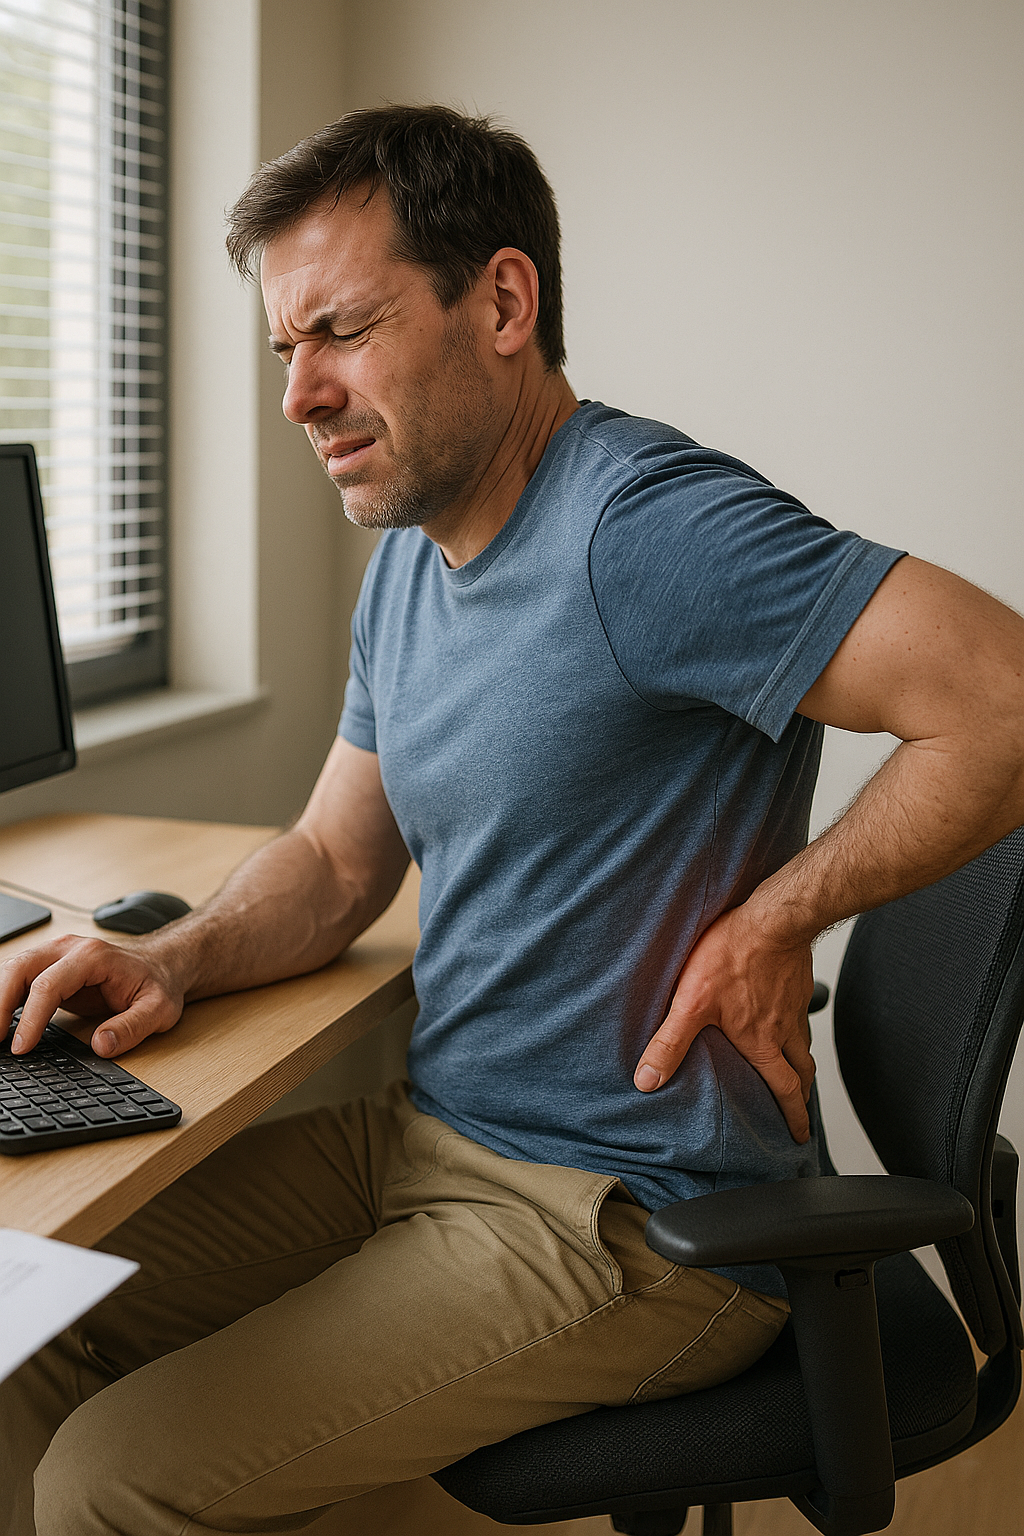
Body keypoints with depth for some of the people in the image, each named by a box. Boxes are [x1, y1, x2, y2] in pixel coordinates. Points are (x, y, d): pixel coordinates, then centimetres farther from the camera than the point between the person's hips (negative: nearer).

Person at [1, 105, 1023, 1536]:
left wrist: (772, 921, -20)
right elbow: (336, 860, 14)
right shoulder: (407, 560, 9)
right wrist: (168, 961, -4)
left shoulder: (641, 525, -22)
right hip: (425, 1135, 9)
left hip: (629, 1220, -8)